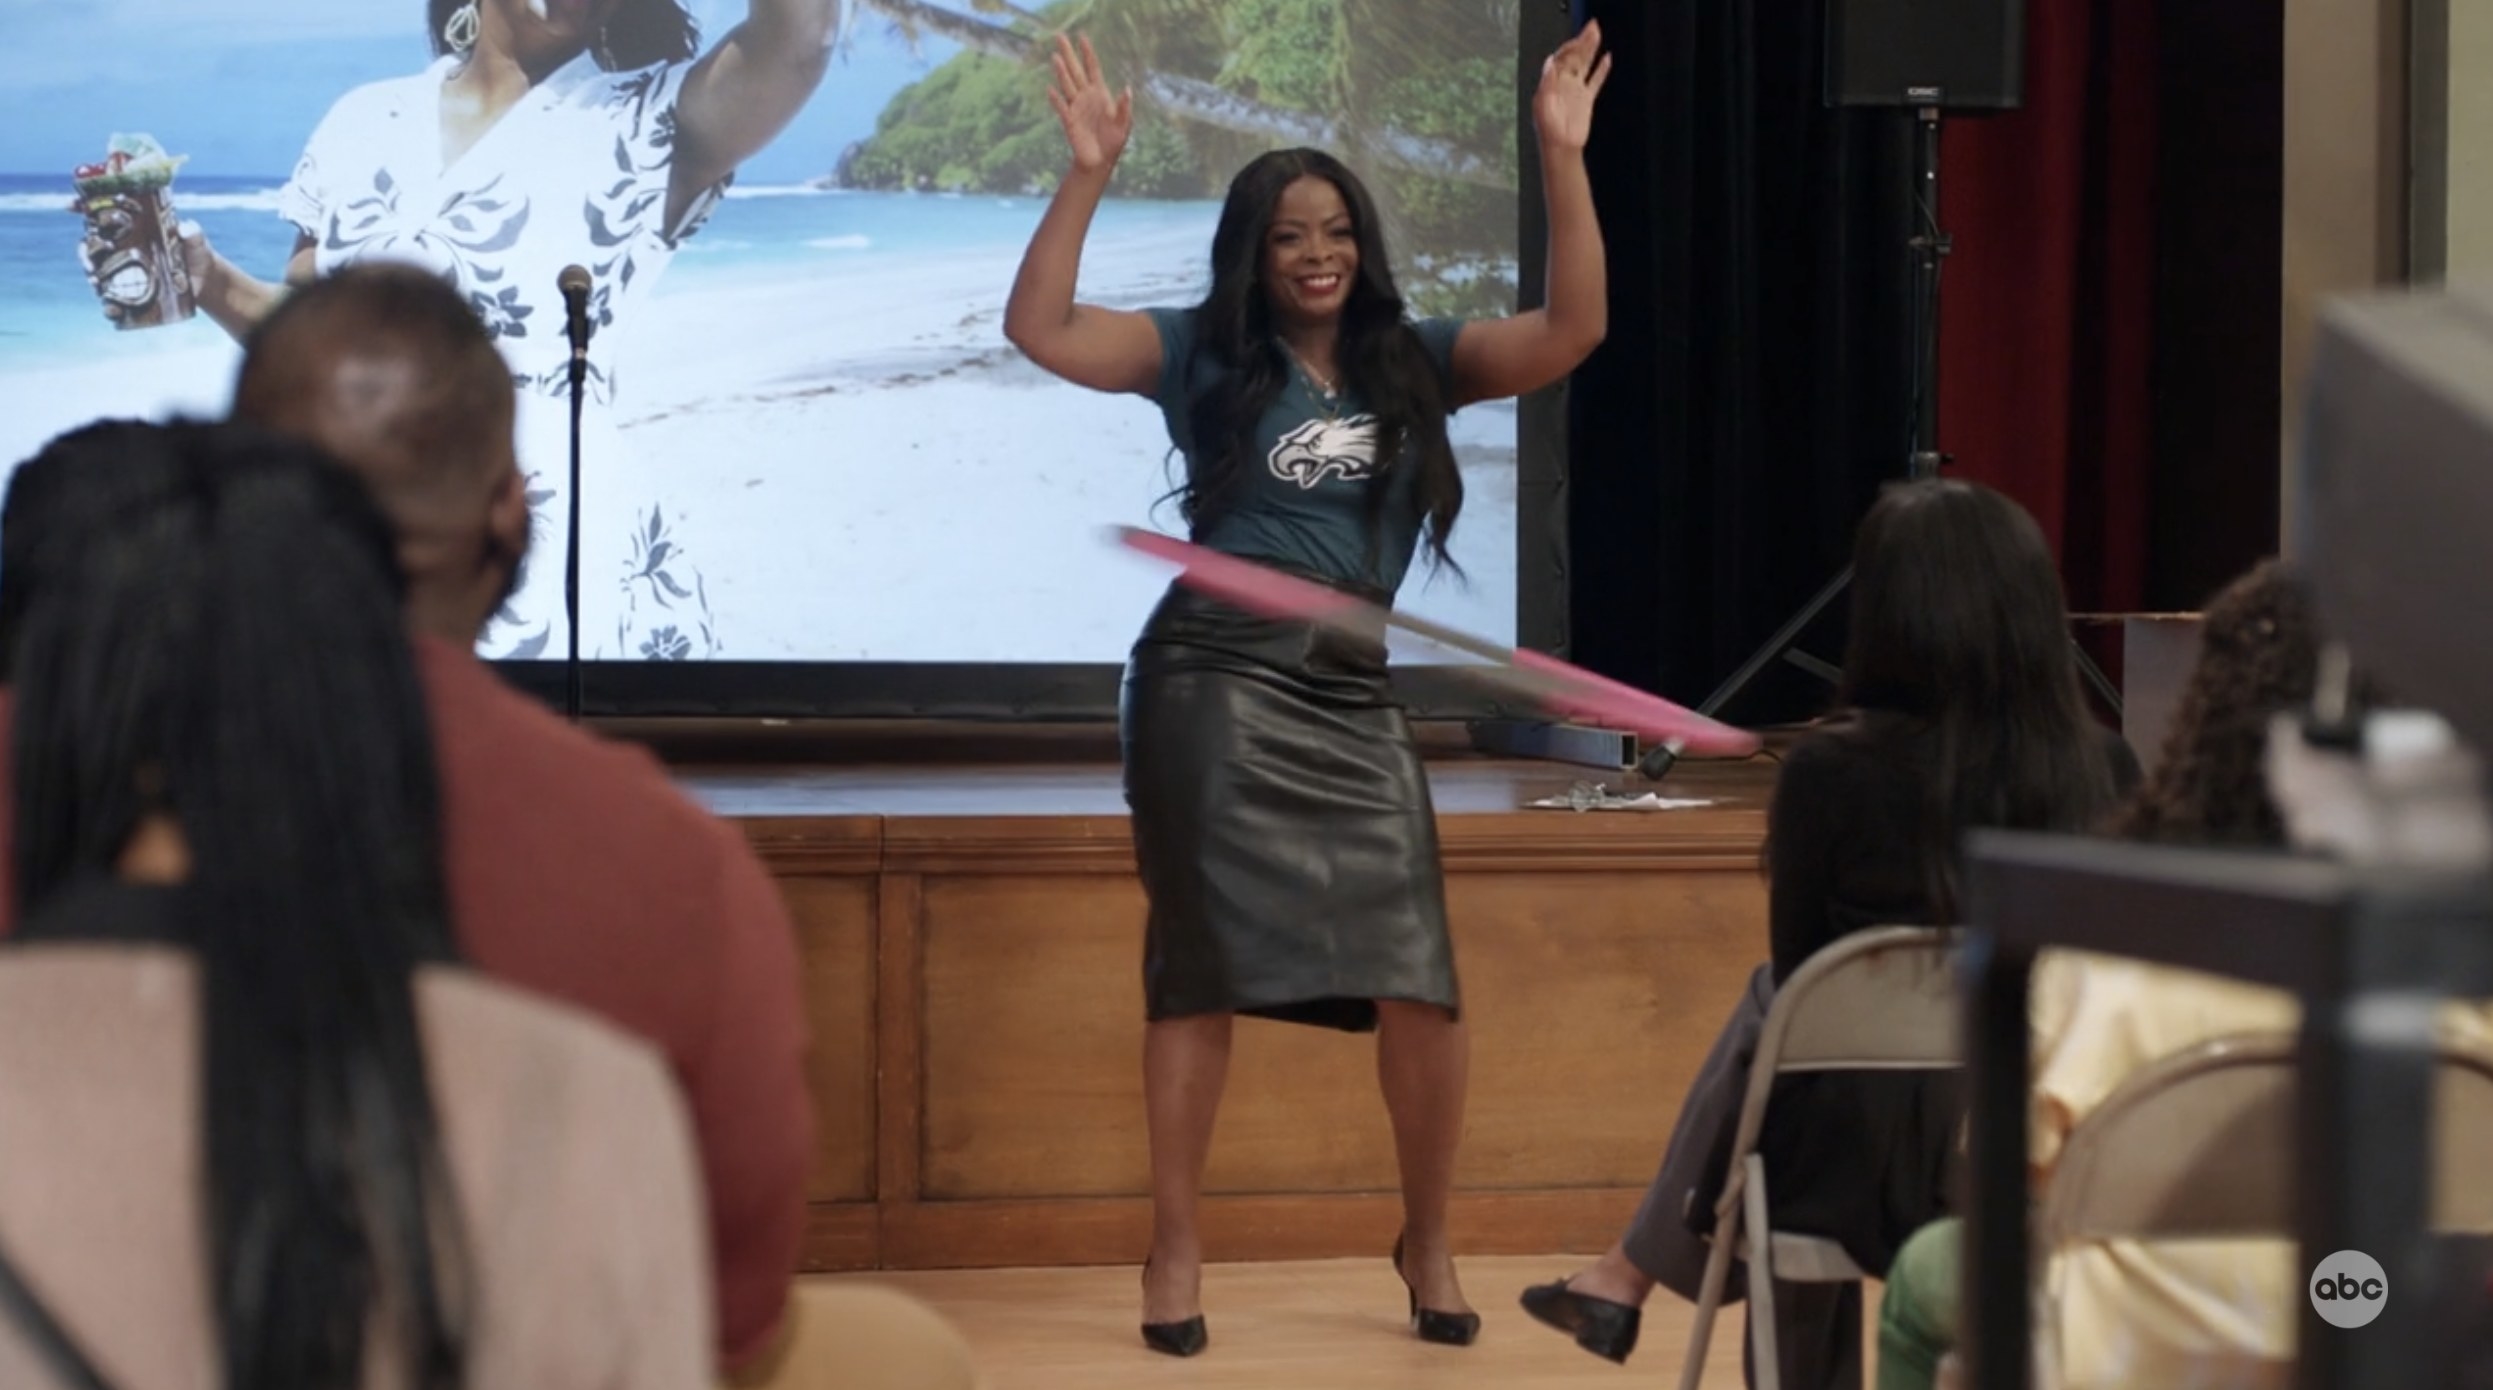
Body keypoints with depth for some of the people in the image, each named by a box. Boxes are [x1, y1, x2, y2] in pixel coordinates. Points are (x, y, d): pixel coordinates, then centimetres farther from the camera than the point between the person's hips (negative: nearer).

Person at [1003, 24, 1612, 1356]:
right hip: (1214, 686, -3)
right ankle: (1174, 1247, 12)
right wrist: (1088, 174, -18)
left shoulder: (1416, 362, 8)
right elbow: (1040, 329, -10)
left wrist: (1562, 160, -10)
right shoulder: (1201, 355, 1)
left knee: (1420, 989, -1)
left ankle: (1427, 1240, 19)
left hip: (1353, 701, 3)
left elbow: (1571, 331, -2)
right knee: (1203, 970, 1)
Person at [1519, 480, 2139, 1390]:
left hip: (1867, 1174, -3)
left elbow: (1799, 975, 1)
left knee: (1774, 1013, 30)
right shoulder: (2105, 769, -6)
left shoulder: (1832, 770, -14)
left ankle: (1629, 1279, 46)